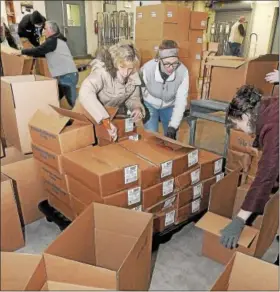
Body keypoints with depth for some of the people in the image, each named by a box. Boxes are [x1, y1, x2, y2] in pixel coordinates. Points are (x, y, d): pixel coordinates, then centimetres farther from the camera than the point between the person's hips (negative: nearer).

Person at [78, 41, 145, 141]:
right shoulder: (102, 71, -32)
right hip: (95, 116, -4)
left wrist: (137, 108, -26)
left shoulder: (133, 76, -14)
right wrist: (106, 121, -56)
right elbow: (85, 93, -49)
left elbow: (133, 98, -2)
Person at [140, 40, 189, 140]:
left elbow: (181, 101, -24)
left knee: (171, 137, 5)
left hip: (170, 106, 1)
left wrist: (173, 126, -29)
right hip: (150, 105, -1)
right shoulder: (147, 69, -30)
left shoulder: (183, 72, -28)